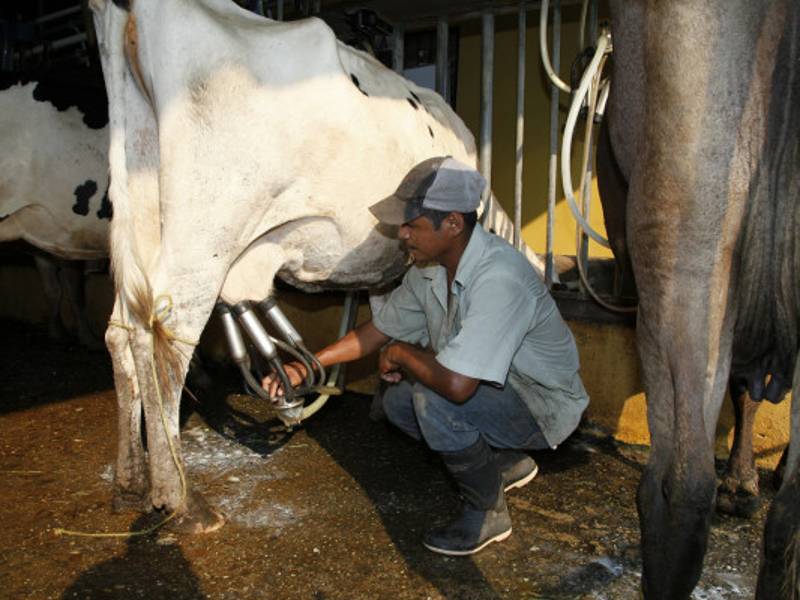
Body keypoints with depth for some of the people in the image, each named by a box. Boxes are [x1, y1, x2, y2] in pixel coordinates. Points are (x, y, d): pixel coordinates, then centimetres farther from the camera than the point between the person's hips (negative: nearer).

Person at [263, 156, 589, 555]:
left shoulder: (499, 278, -35)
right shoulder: (429, 269, -7)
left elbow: (456, 384, -41)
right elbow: (382, 328, 7)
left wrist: (400, 353, -21)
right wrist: (305, 367, 2)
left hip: (545, 404, -8)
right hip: (495, 389, 9)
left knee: (432, 396, -29)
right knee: (397, 400, 3)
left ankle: (486, 511, -4)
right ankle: (505, 462, 17)